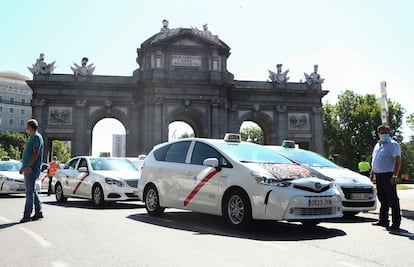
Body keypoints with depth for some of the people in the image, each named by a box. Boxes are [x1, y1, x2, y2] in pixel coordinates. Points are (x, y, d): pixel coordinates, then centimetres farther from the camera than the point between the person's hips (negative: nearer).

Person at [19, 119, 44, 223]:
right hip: (28, 169, 10)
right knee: (32, 191, 11)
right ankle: (38, 212, 16)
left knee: (30, 192, -7)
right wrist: (23, 167, 24)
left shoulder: (37, 137, -10)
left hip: (32, 169, -10)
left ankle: (27, 215, -5)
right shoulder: (31, 137, 20)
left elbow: (36, 153, -20)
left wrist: (29, 166, -25)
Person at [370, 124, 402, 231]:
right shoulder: (377, 145, 18)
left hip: (388, 175, -8)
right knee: (382, 199, 13)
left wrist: (394, 176, -21)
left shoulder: (393, 144, -7)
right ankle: (383, 220, 21)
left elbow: (398, 161, -14)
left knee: (392, 200, -5)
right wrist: (372, 173, 19)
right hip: (378, 175, 8)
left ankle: (396, 223, 0)